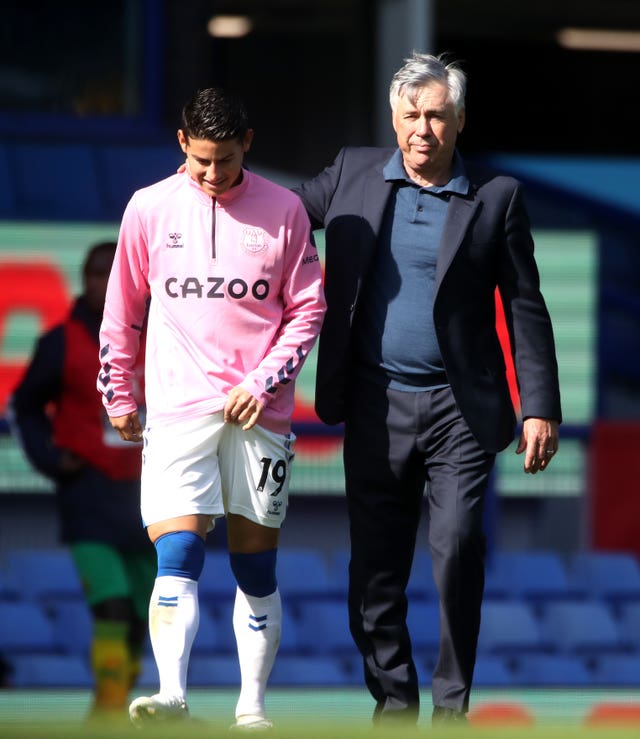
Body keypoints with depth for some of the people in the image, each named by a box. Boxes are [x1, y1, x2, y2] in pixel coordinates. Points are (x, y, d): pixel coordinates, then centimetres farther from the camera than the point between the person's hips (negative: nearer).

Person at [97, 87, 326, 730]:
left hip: (259, 413, 1)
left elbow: (308, 310, 6)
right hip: (178, 410, -1)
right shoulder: (149, 209, 5)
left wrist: (262, 384, -6)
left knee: (257, 566, 4)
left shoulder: (283, 210, 3)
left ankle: (252, 707, 11)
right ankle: (171, 695, -26)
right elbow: (121, 313, 13)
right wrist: (117, 398, 14)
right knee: (178, 556, -15)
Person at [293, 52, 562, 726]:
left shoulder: (495, 197, 0)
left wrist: (540, 409, -2)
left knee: (457, 551, -10)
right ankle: (392, 696, 18)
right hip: (376, 404, 2)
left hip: (460, 407, -2)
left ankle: (451, 700, 1)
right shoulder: (353, 175, 5)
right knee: (376, 562, 5)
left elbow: (525, 308, 2)